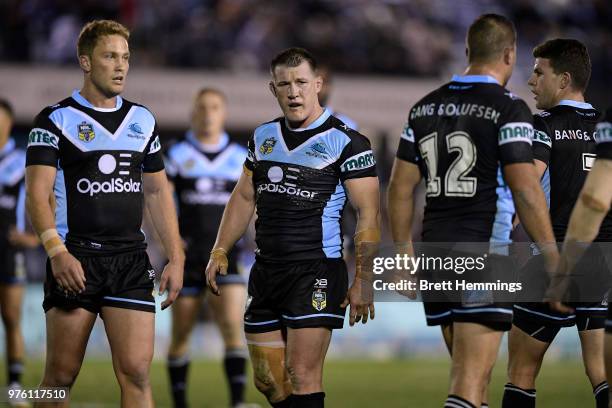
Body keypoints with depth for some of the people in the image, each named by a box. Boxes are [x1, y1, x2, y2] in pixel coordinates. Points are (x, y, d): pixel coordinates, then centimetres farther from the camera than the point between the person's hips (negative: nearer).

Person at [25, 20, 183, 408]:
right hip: (75, 258, -3)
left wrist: (176, 258, 11)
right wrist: (57, 251, -22)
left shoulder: (143, 120, 14)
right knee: (61, 376, 0)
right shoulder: (56, 120, -1)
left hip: (132, 260, 3)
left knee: (136, 371, -7)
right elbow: (38, 194, -8)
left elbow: (158, 191, 19)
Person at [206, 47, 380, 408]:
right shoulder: (264, 137, 13)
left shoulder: (346, 141, -7)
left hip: (317, 273, -7)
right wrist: (221, 251, 13)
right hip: (266, 271, 7)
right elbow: (244, 197, 22)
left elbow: (369, 213, -9)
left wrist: (363, 280, -15)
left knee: (302, 375, -11)